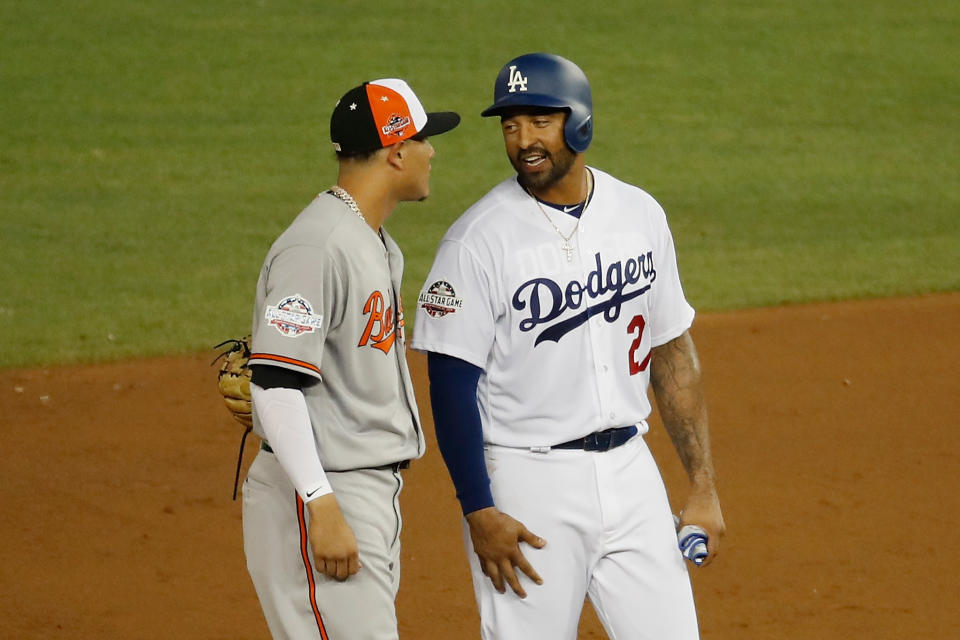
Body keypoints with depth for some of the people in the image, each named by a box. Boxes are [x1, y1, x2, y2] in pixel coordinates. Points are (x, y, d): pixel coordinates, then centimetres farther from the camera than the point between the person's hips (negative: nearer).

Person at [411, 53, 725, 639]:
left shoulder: (641, 215, 5)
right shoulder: (479, 239, -11)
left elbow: (673, 353, 12)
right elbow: (452, 383, -10)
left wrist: (703, 484, 8)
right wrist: (479, 512, -15)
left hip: (630, 470, 5)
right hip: (528, 483, -5)